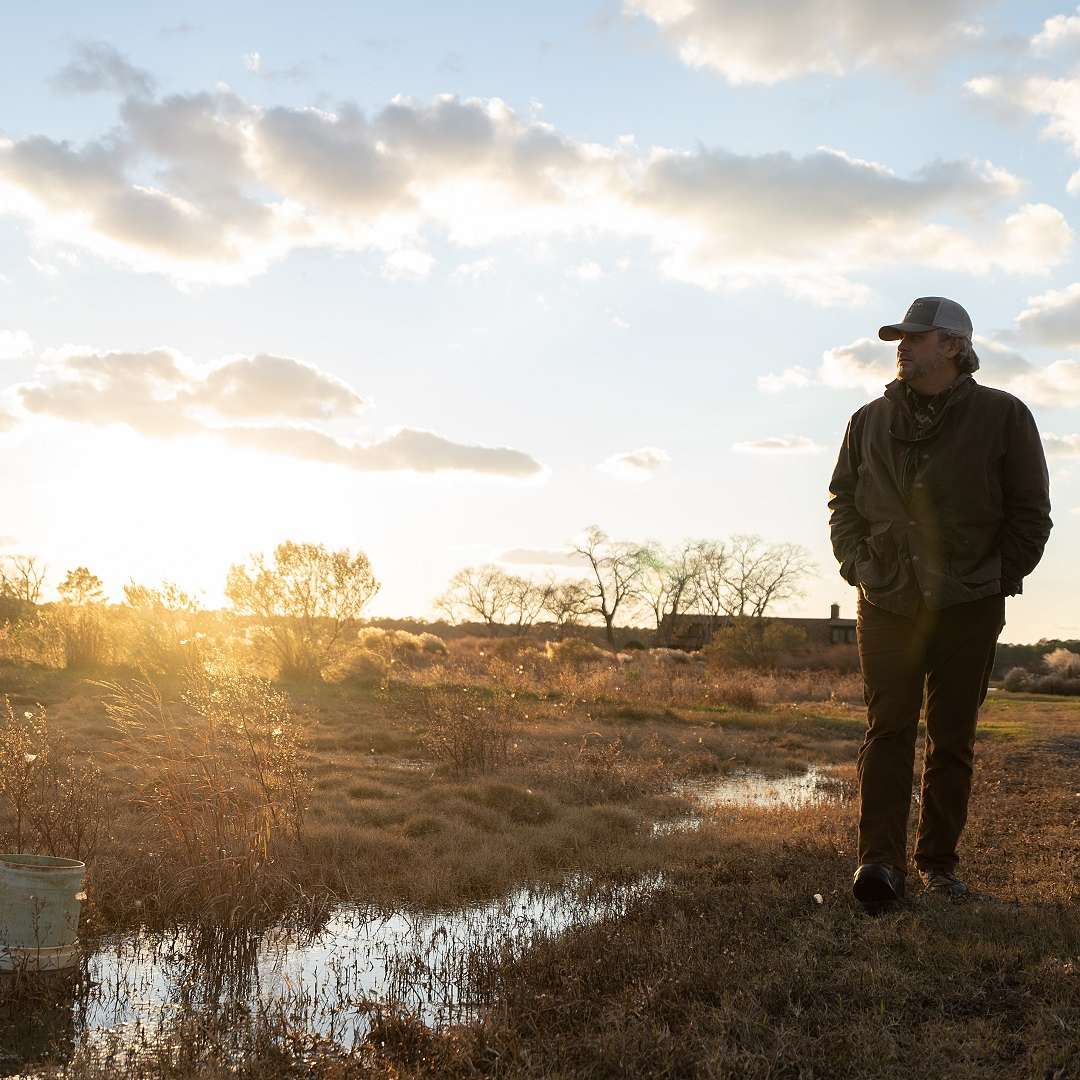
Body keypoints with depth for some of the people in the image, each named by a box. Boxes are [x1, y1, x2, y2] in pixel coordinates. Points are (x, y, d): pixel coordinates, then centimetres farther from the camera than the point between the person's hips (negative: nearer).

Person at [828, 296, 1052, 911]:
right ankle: (881, 861, -8)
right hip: (886, 605, 2)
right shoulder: (870, 422, 10)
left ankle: (939, 860, 15)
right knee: (888, 729, -5)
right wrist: (857, 563, 4)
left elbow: (1030, 512, 4)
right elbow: (843, 499, 18)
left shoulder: (1002, 416, 1)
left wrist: (998, 579, -3)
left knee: (953, 738, 5)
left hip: (968, 608, -1)